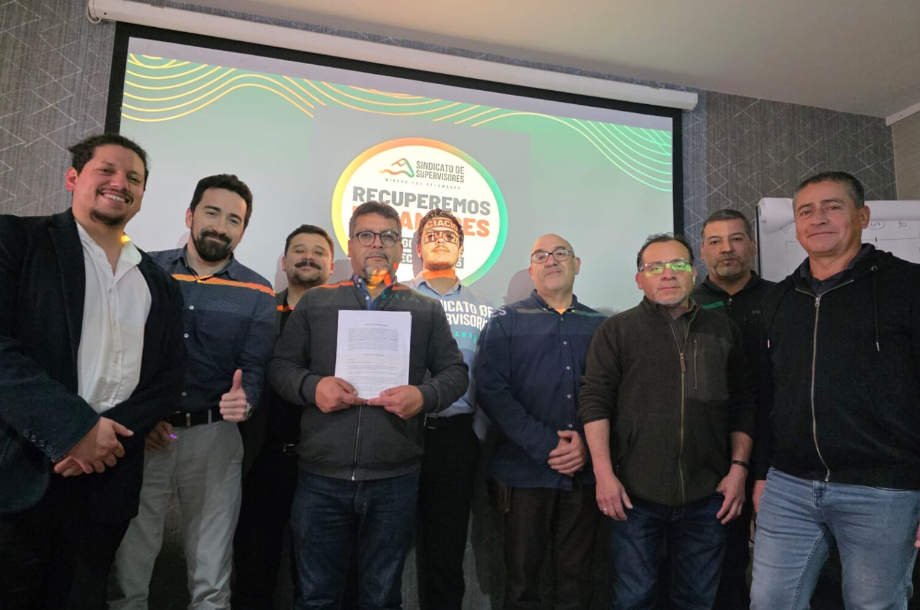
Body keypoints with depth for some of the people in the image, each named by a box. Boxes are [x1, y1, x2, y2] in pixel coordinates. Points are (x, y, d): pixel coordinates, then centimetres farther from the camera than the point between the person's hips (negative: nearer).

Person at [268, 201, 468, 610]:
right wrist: (312, 387, -13)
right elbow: (280, 365, 7)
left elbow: (455, 372, 7)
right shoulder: (315, 302, 8)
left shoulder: (427, 311, 7)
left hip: (396, 479, 0)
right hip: (321, 476, 0)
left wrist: (424, 396, -13)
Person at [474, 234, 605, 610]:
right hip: (526, 471, -2)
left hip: (584, 472, 2)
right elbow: (490, 390, -9)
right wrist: (546, 445, -15)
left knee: (576, 579, 14)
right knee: (522, 578, 10)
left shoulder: (599, 325, 8)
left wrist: (588, 443, -13)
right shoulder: (506, 322, 1)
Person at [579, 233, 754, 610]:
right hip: (635, 493, -2)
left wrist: (738, 468, 2)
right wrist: (604, 474, -12)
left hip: (707, 494, 3)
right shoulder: (616, 331, 0)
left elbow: (742, 405, 10)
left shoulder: (723, 331, 10)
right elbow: (595, 401, -6)